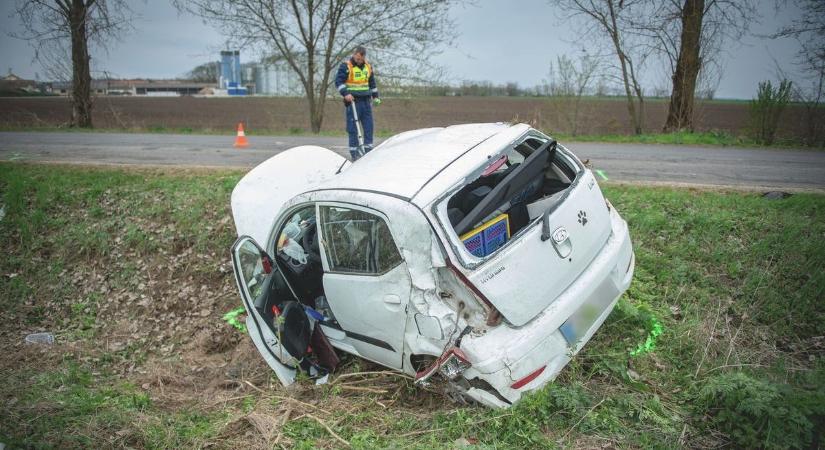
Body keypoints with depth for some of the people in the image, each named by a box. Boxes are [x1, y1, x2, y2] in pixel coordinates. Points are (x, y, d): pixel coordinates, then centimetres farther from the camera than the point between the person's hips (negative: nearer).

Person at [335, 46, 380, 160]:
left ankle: (368, 150, 12)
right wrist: (345, 93, -22)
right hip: (352, 101, -5)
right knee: (353, 128, -5)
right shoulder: (346, 66, -4)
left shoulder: (368, 66, 14)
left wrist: (375, 96, 21)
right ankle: (354, 152, -1)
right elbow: (338, 81, -9)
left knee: (369, 126, 4)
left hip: (366, 101, 6)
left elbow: (372, 83, 25)